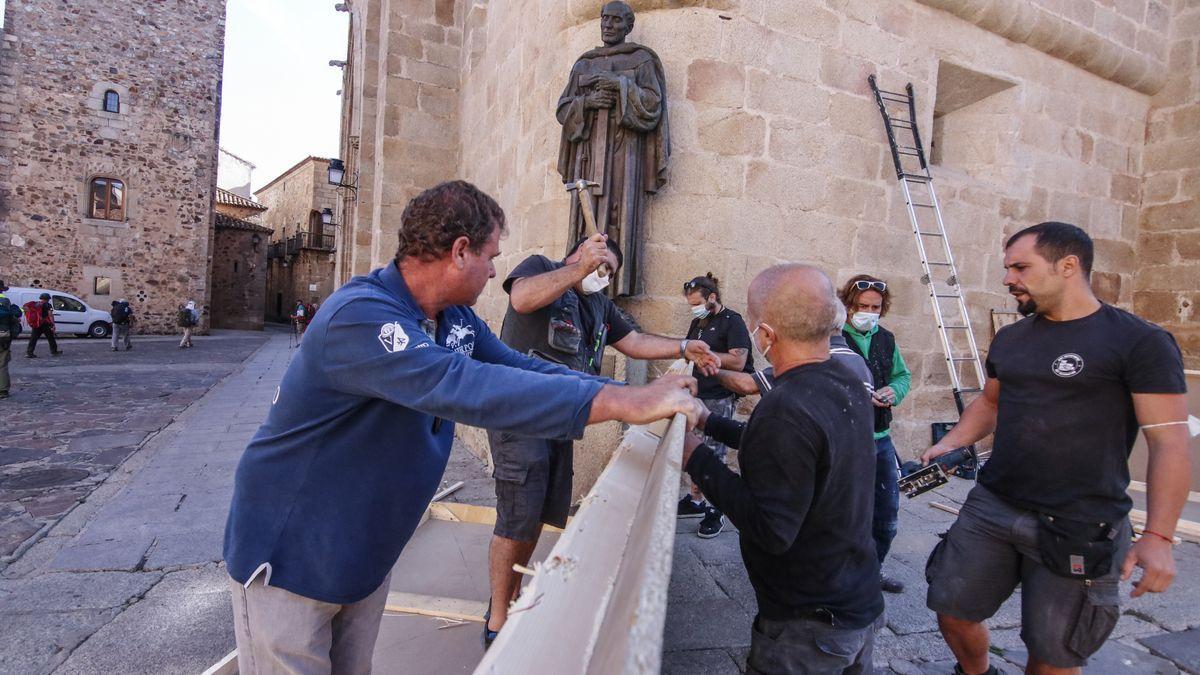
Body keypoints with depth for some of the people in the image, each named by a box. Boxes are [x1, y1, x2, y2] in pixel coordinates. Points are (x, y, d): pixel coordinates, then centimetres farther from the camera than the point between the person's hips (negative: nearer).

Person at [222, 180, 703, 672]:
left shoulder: (457, 319, -1)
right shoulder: (358, 316, -30)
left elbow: (519, 367, 3)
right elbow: (463, 386, -43)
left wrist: (634, 394, -5)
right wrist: (622, 403, -44)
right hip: (287, 560, -7)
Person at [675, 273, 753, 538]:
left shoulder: (732, 322, -9)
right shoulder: (698, 322, 15)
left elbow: (738, 362, -19)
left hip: (719, 399, -8)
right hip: (697, 395, 8)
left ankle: (715, 512, 9)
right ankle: (695, 500, 26)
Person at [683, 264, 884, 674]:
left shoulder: (786, 408, -30)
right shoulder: (848, 384, -1)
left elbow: (771, 531, -28)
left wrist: (698, 460, -21)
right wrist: (709, 421, 16)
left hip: (808, 628, -8)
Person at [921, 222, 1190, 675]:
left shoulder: (1140, 342, -8)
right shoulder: (1009, 339, 9)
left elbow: (1170, 442, -11)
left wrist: (1157, 536, -17)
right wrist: (950, 444, 4)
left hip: (1079, 529, -5)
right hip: (991, 507, 5)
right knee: (951, 612, 10)